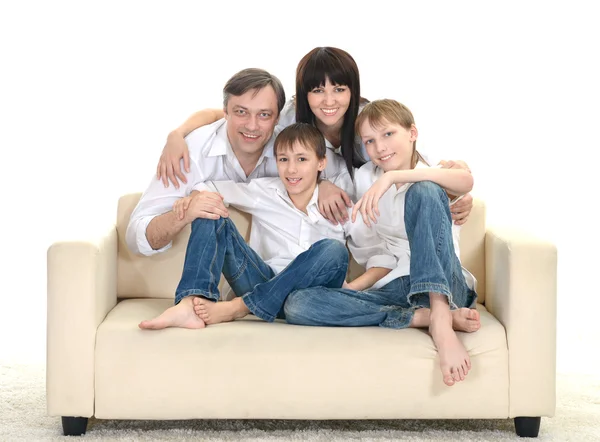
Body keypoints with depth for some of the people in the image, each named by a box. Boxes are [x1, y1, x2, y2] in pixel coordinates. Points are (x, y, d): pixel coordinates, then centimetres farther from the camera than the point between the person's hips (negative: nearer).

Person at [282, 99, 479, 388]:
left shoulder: (433, 176, 3)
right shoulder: (366, 178, 14)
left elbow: (466, 181, -25)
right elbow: (382, 255, 13)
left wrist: (393, 176, -32)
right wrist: (350, 288, -6)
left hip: (443, 285, -4)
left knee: (423, 191, -26)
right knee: (297, 304, -20)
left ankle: (440, 320, -41)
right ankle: (424, 317, -29)